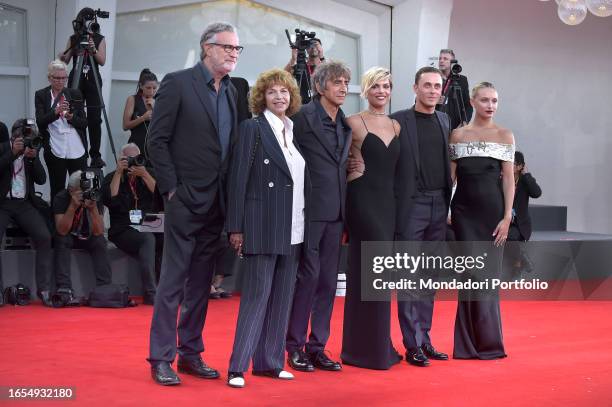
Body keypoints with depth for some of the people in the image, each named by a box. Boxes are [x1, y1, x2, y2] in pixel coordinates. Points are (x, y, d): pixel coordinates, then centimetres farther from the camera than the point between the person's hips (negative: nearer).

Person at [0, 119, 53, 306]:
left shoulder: (33, 152, 10)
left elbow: (41, 179, 2)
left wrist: (33, 158, -12)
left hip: (24, 204, 3)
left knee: (44, 237, -17)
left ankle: (44, 289, -13)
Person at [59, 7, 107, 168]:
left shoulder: (99, 39, 5)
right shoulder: (73, 38, 9)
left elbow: (102, 61, -2)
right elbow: (66, 59, 7)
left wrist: (93, 49, -19)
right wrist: (61, 58, -15)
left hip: (93, 81, -1)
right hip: (75, 80, 2)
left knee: (94, 119, -7)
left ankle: (95, 156, -4)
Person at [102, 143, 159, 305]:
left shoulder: (148, 175, 16)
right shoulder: (111, 178, 9)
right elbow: (110, 200, -11)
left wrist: (144, 174, -8)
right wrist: (119, 172, -8)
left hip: (148, 229, 3)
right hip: (123, 231, -3)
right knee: (147, 239, -35)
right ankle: (150, 293, -38)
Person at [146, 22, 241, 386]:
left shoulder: (232, 92, 12)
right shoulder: (177, 83, -7)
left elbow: (233, 146, 14)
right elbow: (157, 140, -9)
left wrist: (230, 198, 6)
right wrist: (172, 189, -12)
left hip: (216, 205, 6)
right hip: (186, 201, -6)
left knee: (201, 283, 11)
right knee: (173, 281, -2)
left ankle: (191, 353, 20)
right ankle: (162, 358, 6)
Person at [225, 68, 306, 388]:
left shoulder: (295, 131, 12)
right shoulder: (253, 128, -5)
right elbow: (239, 179, -8)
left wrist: (301, 226, 11)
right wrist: (236, 227, -12)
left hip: (293, 229, 6)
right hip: (263, 226, -6)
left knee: (282, 296, 9)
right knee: (257, 294, -6)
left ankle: (270, 361, 17)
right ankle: (238, 367, 0)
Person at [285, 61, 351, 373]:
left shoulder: (345, 125, 14)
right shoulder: (303, 117, -7)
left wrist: (344, 210, 12)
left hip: (335, 212, 7)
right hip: (310, 208, -7)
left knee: (328, 280, 8)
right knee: (308, 275, -5)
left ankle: (317, 347, 16)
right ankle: (295, 347, 7)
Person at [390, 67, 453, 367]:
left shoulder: (444, 121, 13)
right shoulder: (399, 120, -4)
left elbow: (446, 165, 16)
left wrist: (447, 202, 9)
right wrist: (392, 207, -11)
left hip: (439, 207, 6)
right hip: (411, 206, -6)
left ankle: (424, 339, 19)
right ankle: (412, 345, 3)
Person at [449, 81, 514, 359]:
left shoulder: (505, 136, 3)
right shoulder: (458, 135, 6)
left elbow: (508, 179, 0)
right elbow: (451, 176, 7)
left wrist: (507, 217, -7)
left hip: (492, 209, -1)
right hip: (464, 210, 1)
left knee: (488, 273, 3)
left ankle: (487, 341, 15)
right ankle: (470, 343, 10)